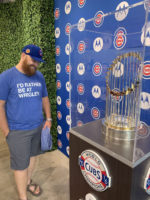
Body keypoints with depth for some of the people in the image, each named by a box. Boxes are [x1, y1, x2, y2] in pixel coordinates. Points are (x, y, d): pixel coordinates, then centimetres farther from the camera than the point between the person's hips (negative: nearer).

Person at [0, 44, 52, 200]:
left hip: (38, 127, 5)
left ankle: (28, 182, 48)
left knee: (32, 156, 22)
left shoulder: (39, 76, 3)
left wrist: (48, 118, 6)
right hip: (18, 131, -4)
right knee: (20, 164, 9)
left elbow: (44, 98, 12)